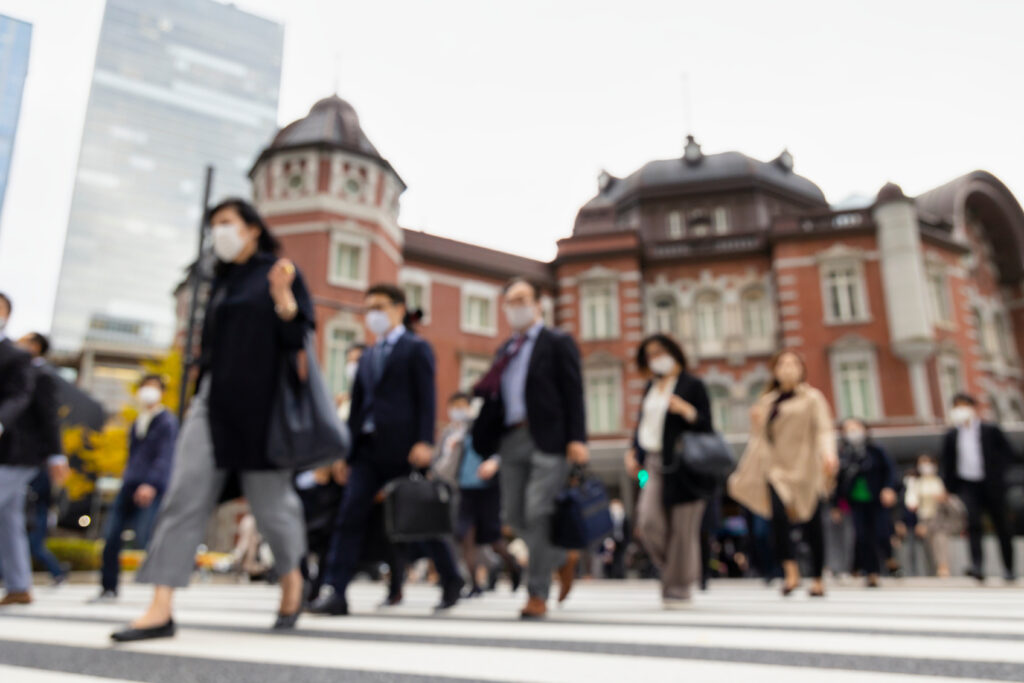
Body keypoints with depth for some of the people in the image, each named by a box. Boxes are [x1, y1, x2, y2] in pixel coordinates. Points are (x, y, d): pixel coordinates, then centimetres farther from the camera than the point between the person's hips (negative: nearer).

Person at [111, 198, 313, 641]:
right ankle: (161, 610, -4)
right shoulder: (221, 280, 16)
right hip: (214, 400, 6)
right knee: (185, 495, -6)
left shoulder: (280, 274, -2)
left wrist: (282, 294, -26)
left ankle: (292, 578, 29)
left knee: (270, 500, 3)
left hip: (260, 405, -6)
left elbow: (295, 338, -11)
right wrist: (199, 395, 21)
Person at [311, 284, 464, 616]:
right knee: (350, 516, -5)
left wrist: (424, 441, -17)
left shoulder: (416, 348, 1)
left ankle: (451, 580, 24)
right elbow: (358, 403, 17)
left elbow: (426, 398, -7)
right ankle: (336, 592, -3)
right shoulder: (368, 357, 19)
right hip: (368, 447, 6)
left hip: (403, 449, -6)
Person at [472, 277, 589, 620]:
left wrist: (577, 439, -14)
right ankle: (564, 558, 30)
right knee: (515, 515, 6)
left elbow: (573, 393, -5)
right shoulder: (506, 350, 21)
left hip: (548, 438, -6)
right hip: (511, 437, 6)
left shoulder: (558, 342, 3)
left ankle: (538, 594, 4)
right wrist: (482, 389, -1)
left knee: (538, 513, -10)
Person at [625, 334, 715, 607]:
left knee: (682, 528, -1)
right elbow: (643, 423, 22)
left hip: (683, 468, -5)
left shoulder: (692, 385, -2)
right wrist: (633, 452, 9)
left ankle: (678, 588, 12)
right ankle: (675, 571, 19)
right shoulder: (651, 387, 17)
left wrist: (687, 411, -21)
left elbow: (706, 427, -4)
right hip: (655, 464, 6)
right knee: (648, 522, -5)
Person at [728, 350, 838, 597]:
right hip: (776, 467, 3)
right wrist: (756, 423, 2)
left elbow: (824, 429, -8)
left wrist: (829, 454, -25)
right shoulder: (767, 401, 18)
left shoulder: (812, 397, 5)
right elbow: (759, 437, 24)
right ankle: (791, 572, -12)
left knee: (812, 525, 3)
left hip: (805, 468, -3)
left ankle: (817, 579, 17)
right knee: (778, 514, -19)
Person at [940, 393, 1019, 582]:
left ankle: (1008, 569, 21)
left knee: (1002, 527, 8)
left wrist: (996, 471, -8)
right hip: (967, 485, 1)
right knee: (973, 523, -17)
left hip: (991, 485, 0)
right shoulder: (951, 436, 6)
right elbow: (948, 465, 11)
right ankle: (977, 566, -23)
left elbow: (1009, 454, 4)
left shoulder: (991, 430, 2)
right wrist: (949, 490, 10)